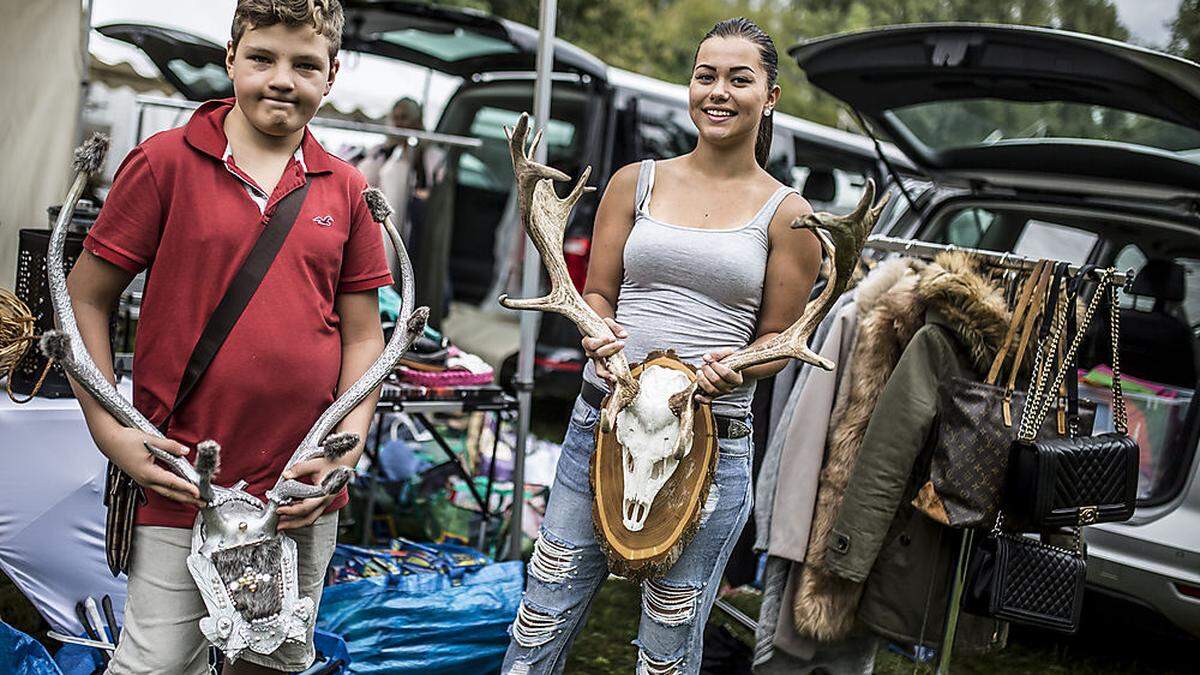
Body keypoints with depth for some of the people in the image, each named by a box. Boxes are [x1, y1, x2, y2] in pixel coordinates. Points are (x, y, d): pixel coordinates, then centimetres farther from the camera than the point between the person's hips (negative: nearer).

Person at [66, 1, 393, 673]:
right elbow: (87, 298, 0)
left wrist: (348, 447, -5)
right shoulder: (164, 163, -4)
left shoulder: (346, 189, 5)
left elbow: (364, 335, 7)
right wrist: (109, 430, -9)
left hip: (302, 493, 3)